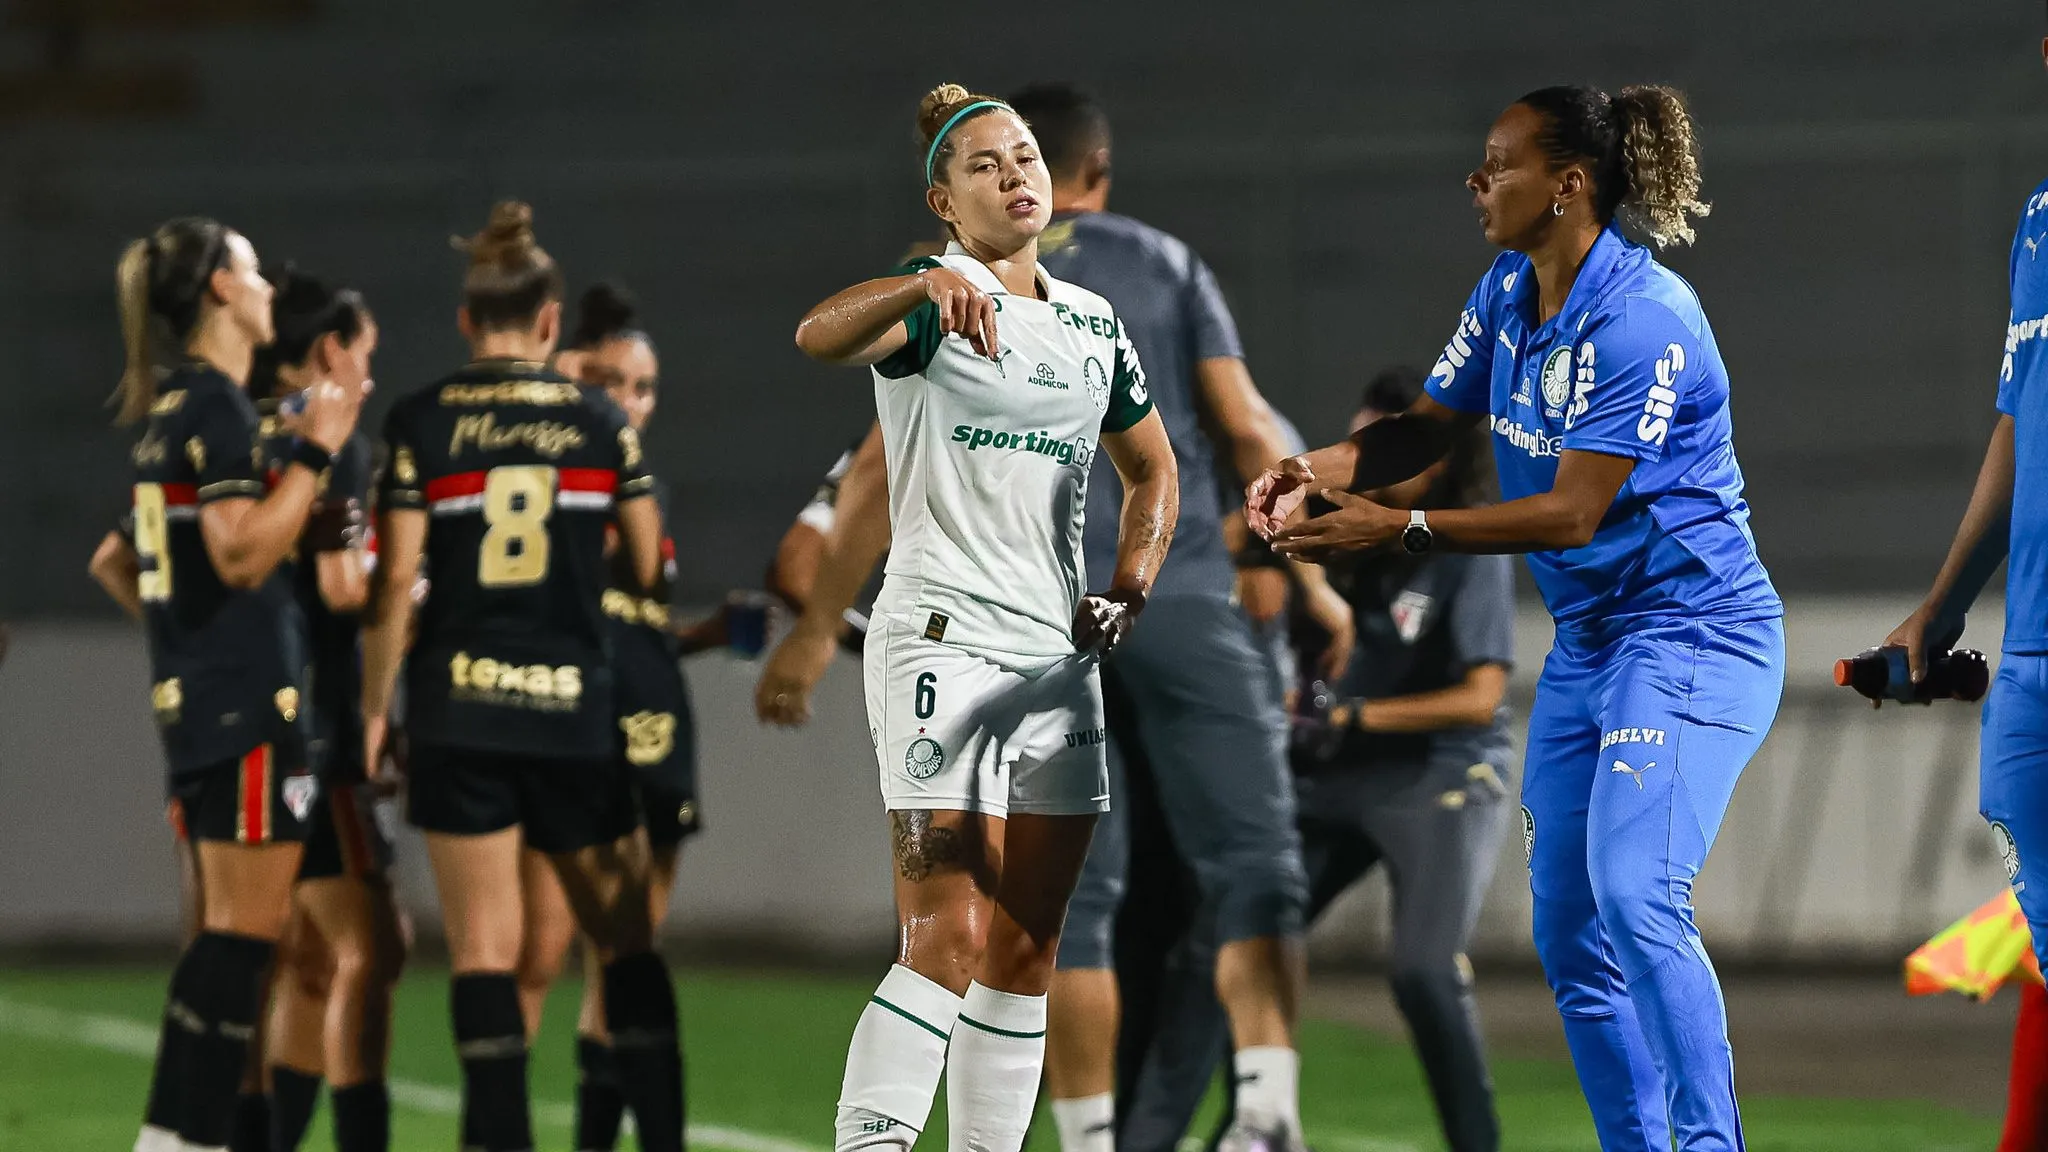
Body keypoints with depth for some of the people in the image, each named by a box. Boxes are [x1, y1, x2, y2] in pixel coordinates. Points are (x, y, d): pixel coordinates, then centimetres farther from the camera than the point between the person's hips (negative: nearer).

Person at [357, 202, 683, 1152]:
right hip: (575, 708, 1)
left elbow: (396, 581, -6)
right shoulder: (599, 422, 2)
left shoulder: (420, 424, -2)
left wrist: (374, 708, 2)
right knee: (625, 938, 11)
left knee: (484, 947, -1)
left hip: (459, 711, -1)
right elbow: (648, 567, 8)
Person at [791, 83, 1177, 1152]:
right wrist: (932, 283, -46)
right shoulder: (929, 307, -5)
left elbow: (1152, 471, 28)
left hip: (1060, 655, 7)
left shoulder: (1096, 325, 14)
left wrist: (1129, 588, 11)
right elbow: (818, 334, -28)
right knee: (949, 938, -17)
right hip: (941, 646, -7)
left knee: (1024, 953, 7)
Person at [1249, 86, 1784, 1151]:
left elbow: (1572, 512, -23)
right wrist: (1322, 470, -9)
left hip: (1693, 631, -9)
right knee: (1568, 932, 7)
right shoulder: (1507, 296, 6)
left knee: (1633, 892, -25)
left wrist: (1397, 532, -25)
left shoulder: (1643, 322, -22)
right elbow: (1430, 426, 12)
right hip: (1588, 637, 9)